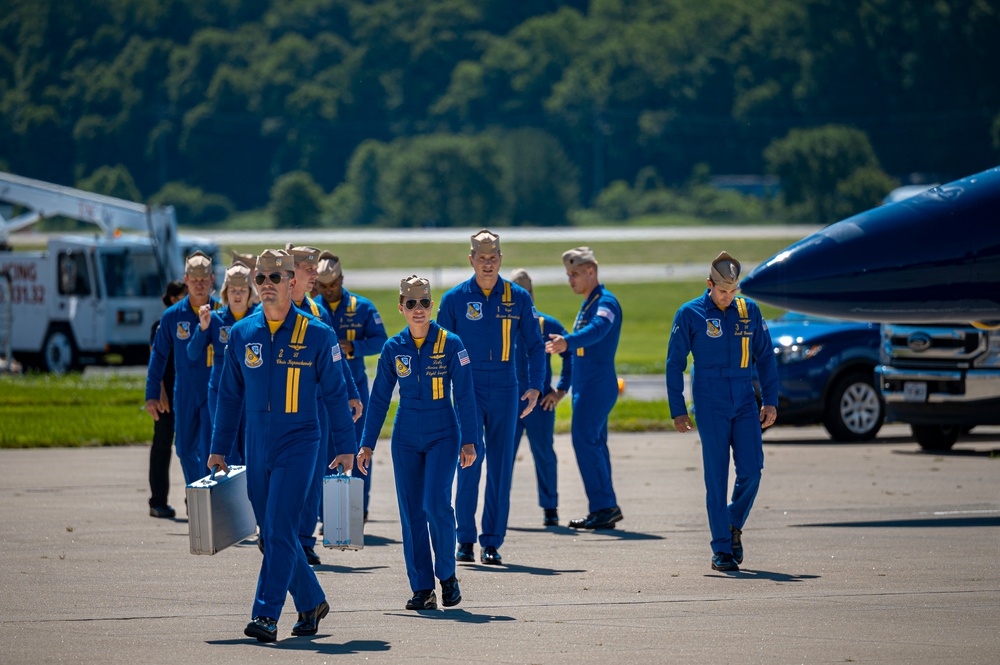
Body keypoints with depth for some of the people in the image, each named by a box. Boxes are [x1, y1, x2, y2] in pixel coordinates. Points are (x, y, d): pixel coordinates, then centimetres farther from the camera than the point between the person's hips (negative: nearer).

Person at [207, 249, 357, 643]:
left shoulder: (317, 335, -4)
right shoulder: (241, 334, 5)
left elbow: (335, 394, 1)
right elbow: (229, 395, 13)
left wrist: (345, 447, -2)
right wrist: (219, 449, 10)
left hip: (298, 445, -5)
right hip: (257, 448, 5)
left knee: (280, 531, -13)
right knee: (271, 534, 10)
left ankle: (267, 616, -15)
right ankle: (311, 602, 28)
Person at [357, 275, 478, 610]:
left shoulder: (450, 344, -5)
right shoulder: (393, 349, 2)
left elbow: (464, 396, -3)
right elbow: (379, 398, 8)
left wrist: (469, 441, -8)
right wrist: (367, 444, 6)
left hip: (443, 435, -3)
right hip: (406, 439, 3)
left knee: (437, 504, -16)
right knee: (411, 511, 0)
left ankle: (447, 574, 5)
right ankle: (422, 589, 7)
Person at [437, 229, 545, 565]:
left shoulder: (518, 298, 5)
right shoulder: (455, 299, 3)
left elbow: (534, 345, 10)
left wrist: (535, 386, -3)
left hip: (505, 391, 2)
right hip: (467, 390, -2)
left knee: (501, 466, 2)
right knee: (469, 461, -13)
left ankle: (492, 543, 8)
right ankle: (465, 539, -3)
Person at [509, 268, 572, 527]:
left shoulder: (548, 326, 1)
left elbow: (571, 355, 8)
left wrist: (561, 390, 1)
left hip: (540, 403, -1)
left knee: (543, 454, 3)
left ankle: (550, 508, 14)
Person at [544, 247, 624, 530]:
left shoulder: (605, 302, -13)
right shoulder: (588, 304, 17)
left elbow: (596, 330, -34)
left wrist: (567, 342, -49)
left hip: (597, 386, -10)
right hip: (585, 386, 10)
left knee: (585, 441, -14)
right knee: (594, 444, 12)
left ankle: (603, 508, -13)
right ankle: (607, 507, 17)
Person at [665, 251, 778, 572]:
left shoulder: (749, 310, 7)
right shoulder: (690, 314, -2)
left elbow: (765, 356, 13)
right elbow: (674, 363, 2)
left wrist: (770, 401, 7)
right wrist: (677, 410, -2)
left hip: (745, 403, 3)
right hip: (711, 406, -3)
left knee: (751, 471, -6)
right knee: (717, 477, -4)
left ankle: (734, 526, 20)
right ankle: (721, 549, 1)